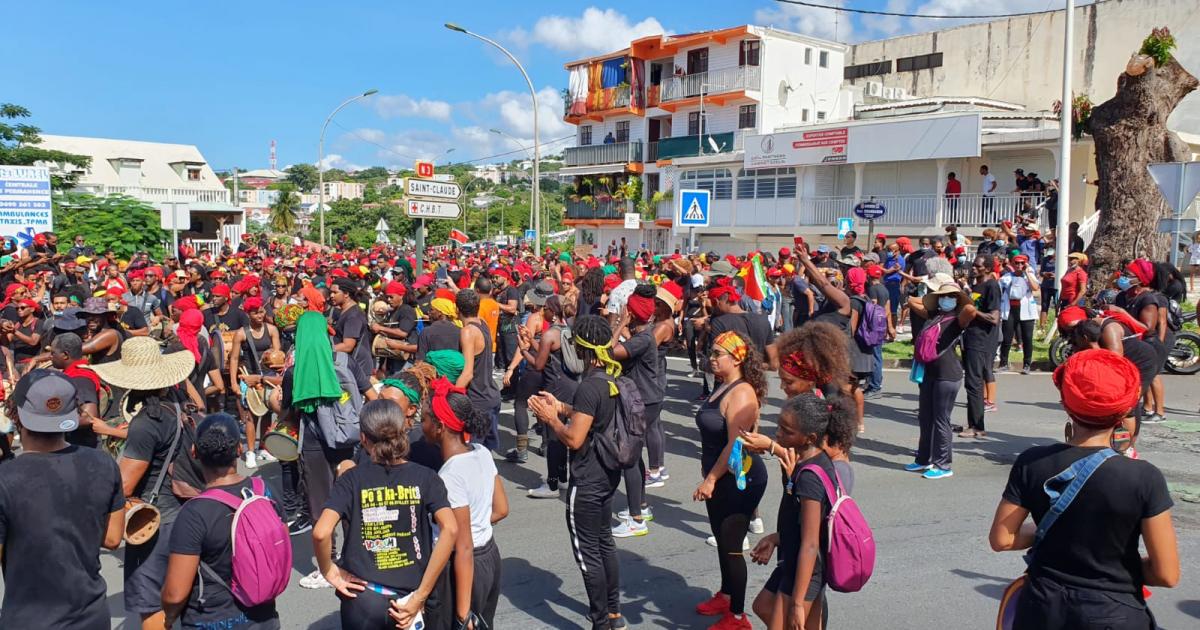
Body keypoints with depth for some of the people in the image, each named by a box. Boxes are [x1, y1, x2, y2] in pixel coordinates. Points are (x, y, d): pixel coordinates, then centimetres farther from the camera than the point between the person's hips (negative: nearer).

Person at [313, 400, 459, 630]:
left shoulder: (351, 480, -6)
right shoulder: (425, 477, -4)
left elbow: (321, 533, -21)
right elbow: (450, 529, -18)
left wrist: (328, 571, -3)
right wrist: (421, 595, -14)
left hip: (362, 598, -1)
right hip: (409, 598, 1)